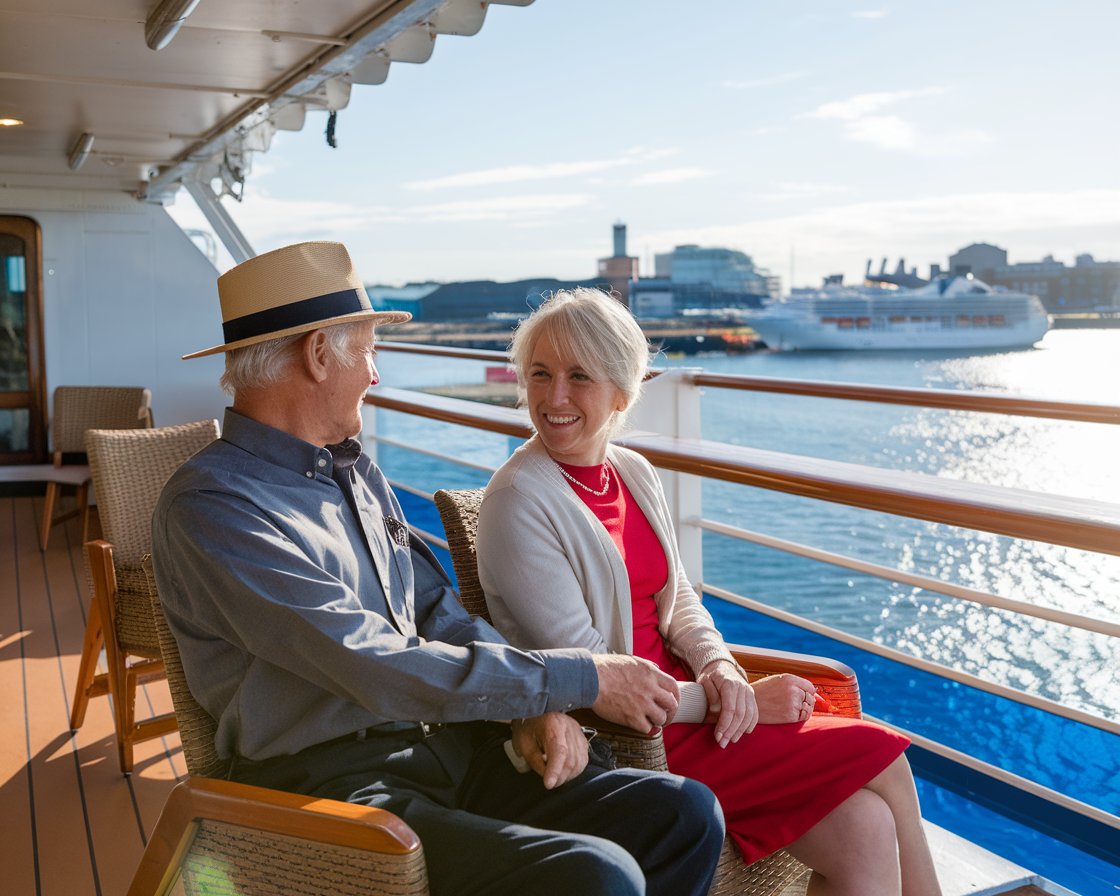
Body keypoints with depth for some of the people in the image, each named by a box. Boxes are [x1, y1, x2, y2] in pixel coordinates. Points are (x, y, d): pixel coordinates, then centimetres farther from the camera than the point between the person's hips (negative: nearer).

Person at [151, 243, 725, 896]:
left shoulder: (355, 470, 14)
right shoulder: (213, 506, -15)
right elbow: (379, 670, -22)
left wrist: (535, 708, -4)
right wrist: (581, 681, -16)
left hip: (445, 744, 8)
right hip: (336, 786, -7)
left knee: (686, 815, -7)